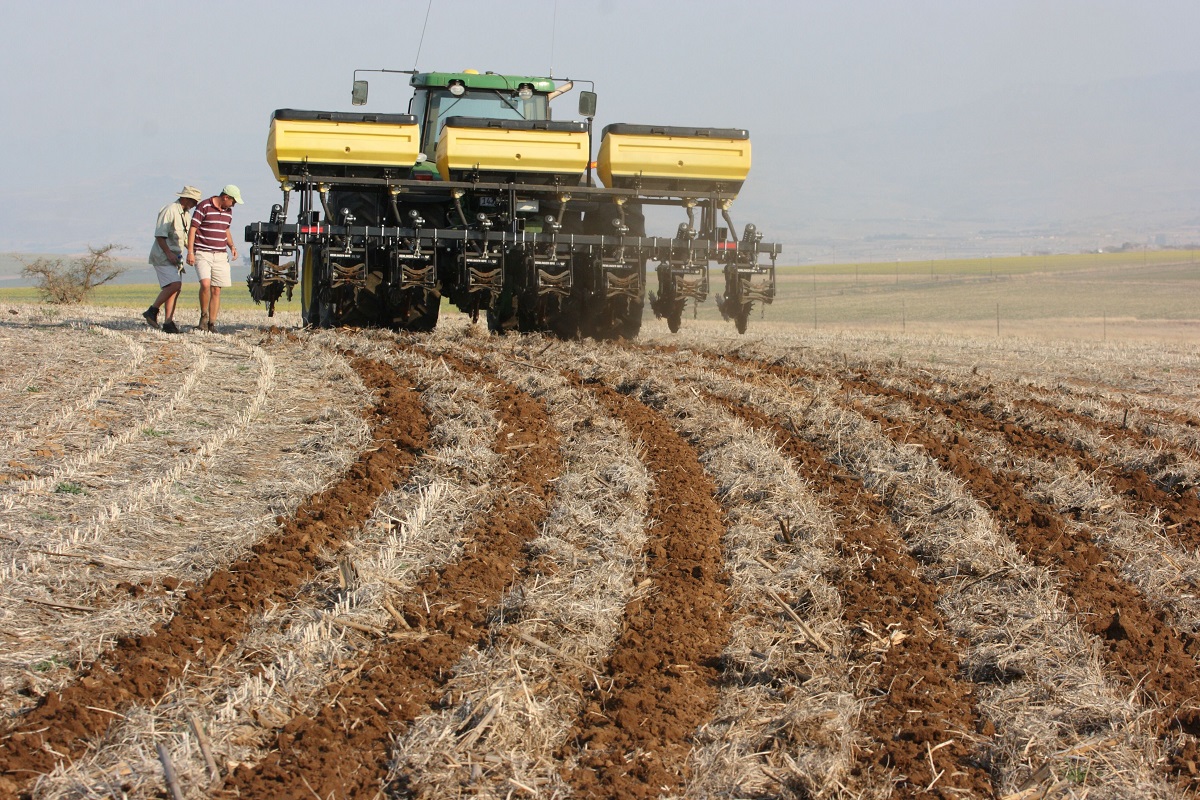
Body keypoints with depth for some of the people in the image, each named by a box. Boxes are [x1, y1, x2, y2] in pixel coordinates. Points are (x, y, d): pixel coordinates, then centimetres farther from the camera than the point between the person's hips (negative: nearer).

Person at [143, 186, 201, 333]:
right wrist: (169, 253, -21)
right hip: (162, 256, -9)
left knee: (175, 288, 2)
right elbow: (159, 235, -17)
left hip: (175, 256, 9)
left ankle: (169, 322, 2)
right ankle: (152, 311, -9)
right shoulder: (169, 210, -13)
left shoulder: (186, 213, 16)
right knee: (174, 285, -20)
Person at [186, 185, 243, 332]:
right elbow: (192, 228, -8)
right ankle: (204, 315, -2)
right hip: (202, 254, -6)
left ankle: (212, 324, 7)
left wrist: (231, 245, 10)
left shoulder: (228, 211, 12)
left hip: (220, 255, 6)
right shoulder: (204, 207, -9)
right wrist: (190, 251, -15)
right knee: (205, 284, -22)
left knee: (216, 290, 2)